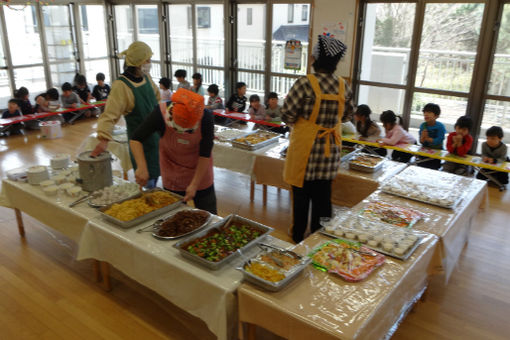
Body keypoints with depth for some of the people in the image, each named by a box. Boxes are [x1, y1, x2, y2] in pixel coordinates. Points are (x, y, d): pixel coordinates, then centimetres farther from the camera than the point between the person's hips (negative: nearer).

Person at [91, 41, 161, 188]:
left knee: (155, 174, 20)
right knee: (146, 181, 0)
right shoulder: (121, 86, -22)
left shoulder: (146, 78, 2)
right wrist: (104, 139, -38)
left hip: (157, 135, 8)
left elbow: (157, 97, 19)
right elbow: (110, 114, -29)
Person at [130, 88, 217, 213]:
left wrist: (195, 184, -21)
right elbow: (135, 139, -18)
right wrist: (142, 167, -31)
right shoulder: (161, 113, -26)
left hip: (200, 173, 0)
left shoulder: (206, 118, -26)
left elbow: (205, 155, -19)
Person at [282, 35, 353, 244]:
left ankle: (298, 238, 25)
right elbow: (348, 112, 13)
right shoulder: (342, 86, -1)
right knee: (323, 194, 15)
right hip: (331, 148, 4)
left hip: (306, 147, -4)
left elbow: (287, 114, -13)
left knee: (301, 195, 11)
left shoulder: (305, 83, -17)